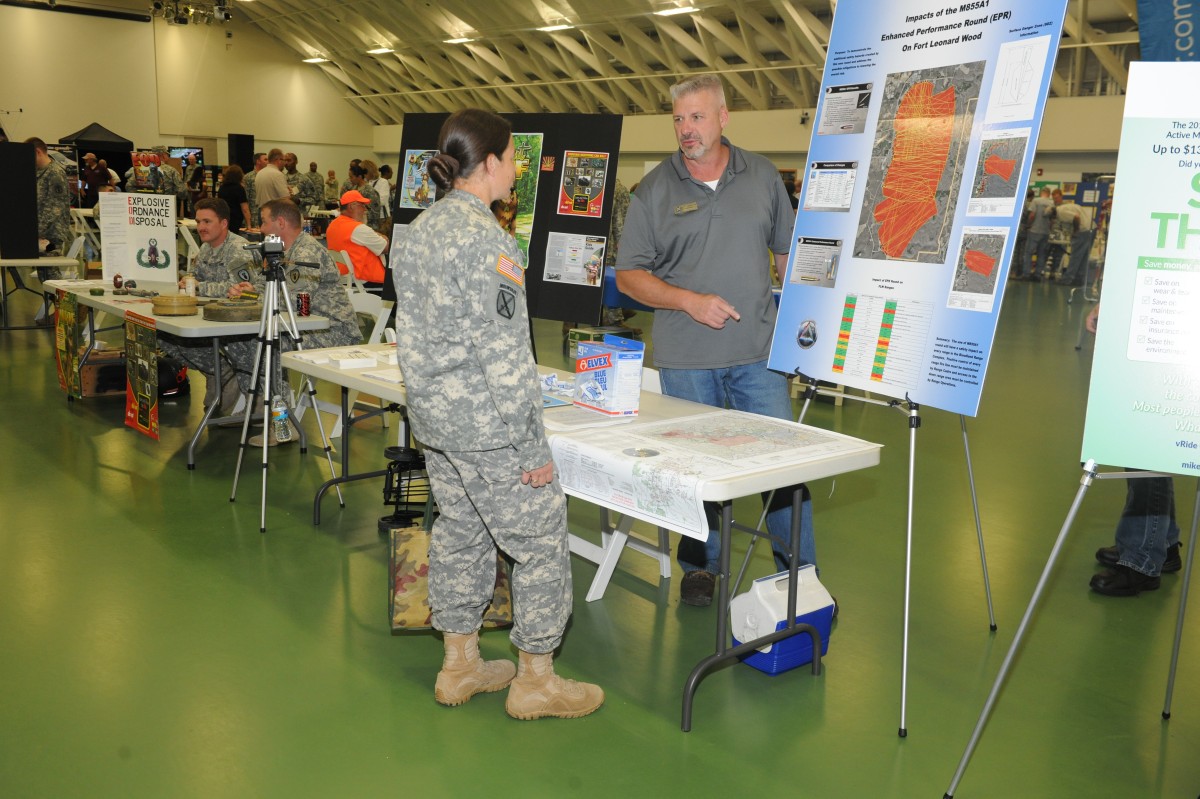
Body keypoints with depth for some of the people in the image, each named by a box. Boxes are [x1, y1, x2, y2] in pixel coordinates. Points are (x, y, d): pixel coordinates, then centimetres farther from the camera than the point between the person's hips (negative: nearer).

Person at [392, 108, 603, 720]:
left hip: (432, 415, 9)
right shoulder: (487, 239, -19)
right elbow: (503, 352, -21)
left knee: (459, 532, 19)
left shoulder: (417, 231, 9)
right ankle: (535, 680, 16)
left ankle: (459, 665, 32)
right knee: (541, 539, 5)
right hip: (483, 423, -9)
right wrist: (531, 446, -16)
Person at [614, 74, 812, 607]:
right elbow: (629, 276, 0)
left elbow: (788, 253, 14)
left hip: (759, 349, 1)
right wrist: (690, 301, -13)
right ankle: (700, 567, 27)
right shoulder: (654, 191, 1)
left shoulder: (762, 177, 7)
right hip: (686, 357, -1)